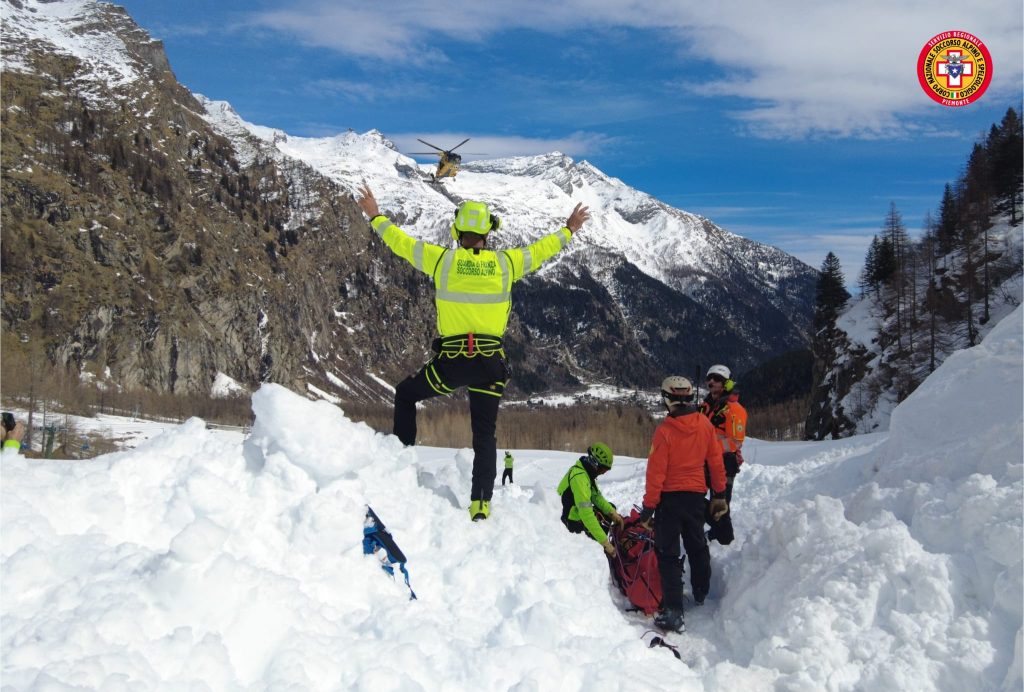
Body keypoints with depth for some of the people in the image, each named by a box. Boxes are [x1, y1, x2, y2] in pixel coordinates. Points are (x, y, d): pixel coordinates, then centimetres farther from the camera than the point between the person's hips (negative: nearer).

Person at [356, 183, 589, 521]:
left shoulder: (442, 259, -4)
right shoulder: (505, 263, -1)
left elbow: (401, 242, 9)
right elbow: (541, 249, 16)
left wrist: (376, 217, 25)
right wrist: (569, 230, 33)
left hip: (451, 362, -1)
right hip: (491, 363, 2)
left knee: (405, 394, 25)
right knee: (485, 435, 11)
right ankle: (480, 504, 8)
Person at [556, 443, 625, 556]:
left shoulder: (587, 471, 1)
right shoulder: (579, 477, -30)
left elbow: (597, 497, 10)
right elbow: (586, 514, -36)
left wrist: (612, 513, -6)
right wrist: (605, 542, -36)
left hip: (577, 514, 10)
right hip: (572, 523, -10)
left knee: (611, 507, 16)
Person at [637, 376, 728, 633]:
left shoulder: (665, 430, -18)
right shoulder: (705, 425, -3)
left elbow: (656, 470, -17)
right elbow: (715, 461, 5)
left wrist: (649, 505, -11)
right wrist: (720, 493, 16)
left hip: (670, 496, -5)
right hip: (697, 495, 5)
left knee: (668, 553, -2)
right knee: (697, 545, 24)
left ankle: (673, 612, -10)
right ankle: (701, 595, 41)